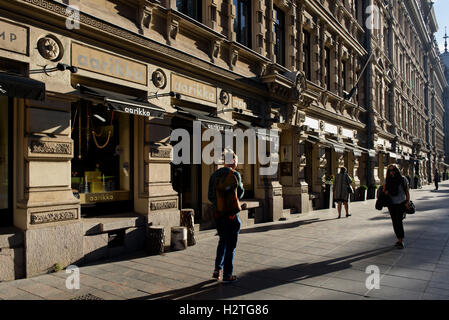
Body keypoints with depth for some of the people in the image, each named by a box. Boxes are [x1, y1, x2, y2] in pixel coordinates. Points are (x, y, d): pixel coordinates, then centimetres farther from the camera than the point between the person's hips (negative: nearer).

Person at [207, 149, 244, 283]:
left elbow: (210, 196, 6)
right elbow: (239, 194, -7)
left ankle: (217, 268, 15)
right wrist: (242, 187, 13)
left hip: (217, 213, 5)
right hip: (231, 214, -5)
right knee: (230, 244, 6)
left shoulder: (214, 175, 5)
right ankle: (227, 275, 13)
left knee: (222, 240, 23)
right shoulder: (235, 175, -12)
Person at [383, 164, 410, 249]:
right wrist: (386, 192, -12)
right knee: (395, 222, 7)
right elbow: (384, 191, 11)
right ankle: (399, 239, 22)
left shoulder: (403, 179, -3)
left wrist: (408, 202, -9)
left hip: (401, 203, -3)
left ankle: (401, 241, -10)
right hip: (391, 204, 3)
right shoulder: (387, 181, 3)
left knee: (399, 221, -15)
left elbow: (407, 191, 2)